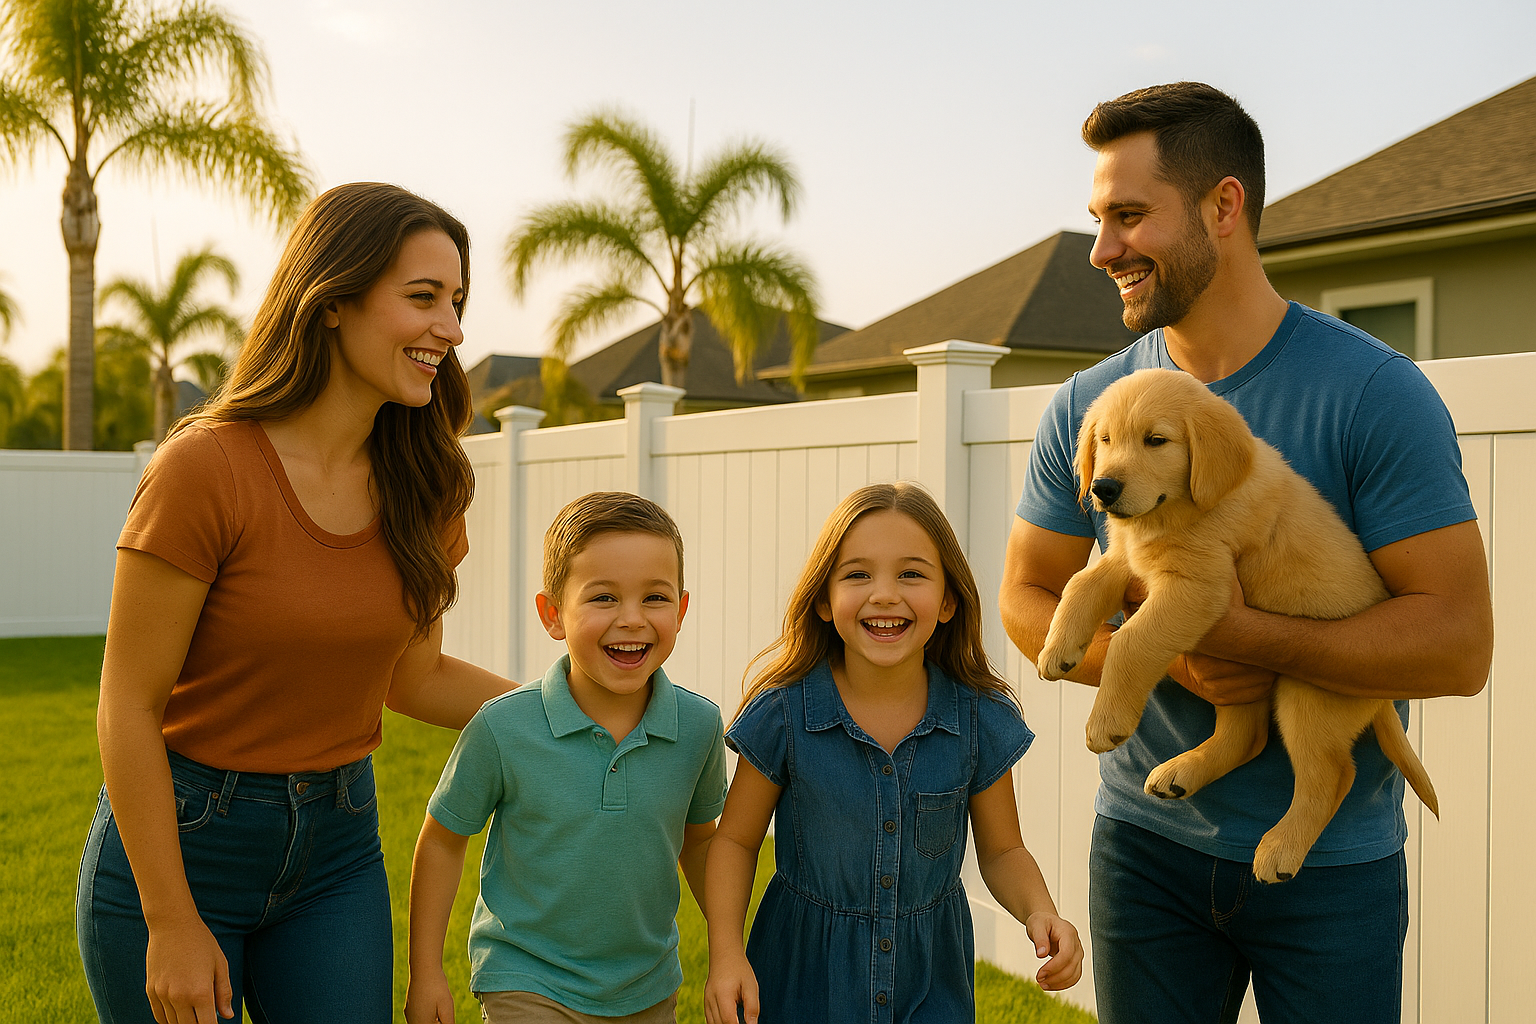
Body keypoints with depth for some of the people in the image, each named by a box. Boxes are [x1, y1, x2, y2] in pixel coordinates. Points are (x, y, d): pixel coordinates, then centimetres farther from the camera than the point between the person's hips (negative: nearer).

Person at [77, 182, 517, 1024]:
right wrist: (172, 925, -15)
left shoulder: (419, 487, -2)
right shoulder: (204, 469, -19)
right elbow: (128, 711, -15)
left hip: (337, 846, 5)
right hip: (174, 837, -4)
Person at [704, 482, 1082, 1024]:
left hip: (930, 978, 1)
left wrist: (1040, 912, -19)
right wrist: (726, 954, -16)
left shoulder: (982, 719, -11)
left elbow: (1002, 851, 1)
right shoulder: (784, 714, -16)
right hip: (806, 970, -1)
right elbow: (736, 840, -4)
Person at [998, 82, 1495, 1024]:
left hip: (1333, 864, -3)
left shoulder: (1375, 394, -13)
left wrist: (1237, 634, -25)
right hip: (1146, 841, 3)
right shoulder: (1088, 408, -1)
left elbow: (1459, 643, -17)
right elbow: (1028, 598, 4)